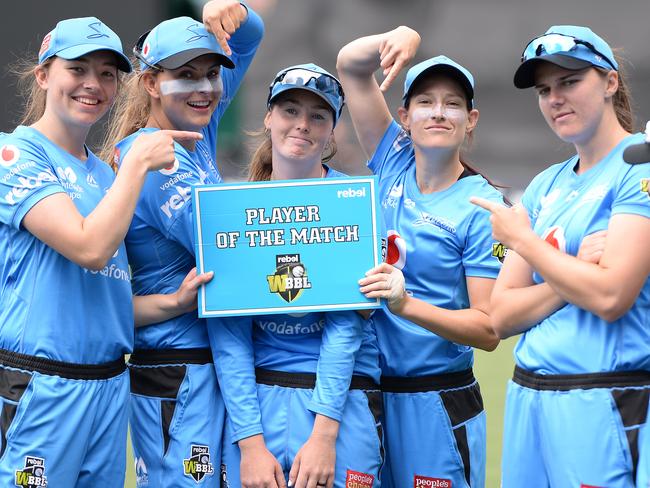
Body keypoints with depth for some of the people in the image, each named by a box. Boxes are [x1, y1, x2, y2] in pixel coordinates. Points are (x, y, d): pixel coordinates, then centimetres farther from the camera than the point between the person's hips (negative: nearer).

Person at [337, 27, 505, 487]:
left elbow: (489, 329, -14)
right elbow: (351, 64, 6)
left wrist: (407, 306, -28)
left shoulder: (483, 207, -10)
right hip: (367, 392, 4)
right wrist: (400, 37, -13)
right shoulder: (393, 164, 5)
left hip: (438, 403, -4)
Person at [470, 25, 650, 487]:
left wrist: (523, 240, -5)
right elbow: (500, 317, 8)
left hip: (606, 408, -7)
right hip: (529, 400, 7)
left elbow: (611, 296, -18)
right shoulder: (545, 186, 14)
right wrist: (576, 270, -9)